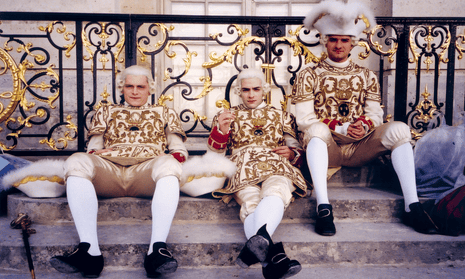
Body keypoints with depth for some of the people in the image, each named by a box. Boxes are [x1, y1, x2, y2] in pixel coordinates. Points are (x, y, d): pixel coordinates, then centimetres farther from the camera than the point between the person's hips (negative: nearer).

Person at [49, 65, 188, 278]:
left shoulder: (164, 113, 30)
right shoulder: (106, 112, 33)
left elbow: (179, 150, 20)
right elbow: (93, 147, 23)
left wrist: (171, 160, -3)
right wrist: (95, 153, -2)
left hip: (147, 169, -1)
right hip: (108, 169, 1)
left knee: (168, 163, -36)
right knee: (76, 161, -31)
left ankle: (157, 249, -45)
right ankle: (90, 251, -39)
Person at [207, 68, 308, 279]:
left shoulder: (281, 116, 32)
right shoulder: (226, 116, 30)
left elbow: (297, 151, 28)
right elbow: (215, 153, 19)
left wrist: (292, 153, 3)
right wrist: (220, 129, -2)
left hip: (277, 168, 1)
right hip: (243, 169, -1)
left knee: (275, 192, -40)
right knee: (251, 202, -38)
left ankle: (257, 242, -65)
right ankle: (273, 257, -61)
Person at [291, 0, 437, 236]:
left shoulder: (366, 76, 17)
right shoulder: (309, 76, 6)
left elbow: (376, 114, 9)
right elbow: (304, 120, -4)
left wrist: (365, 125, -16)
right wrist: (341, 128, -17)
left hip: (359, 146, 3)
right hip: (327, 147, -2)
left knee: (399, 129, -23)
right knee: (317, 128, -36)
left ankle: (412, 205, -26)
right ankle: (323, 206, -42)